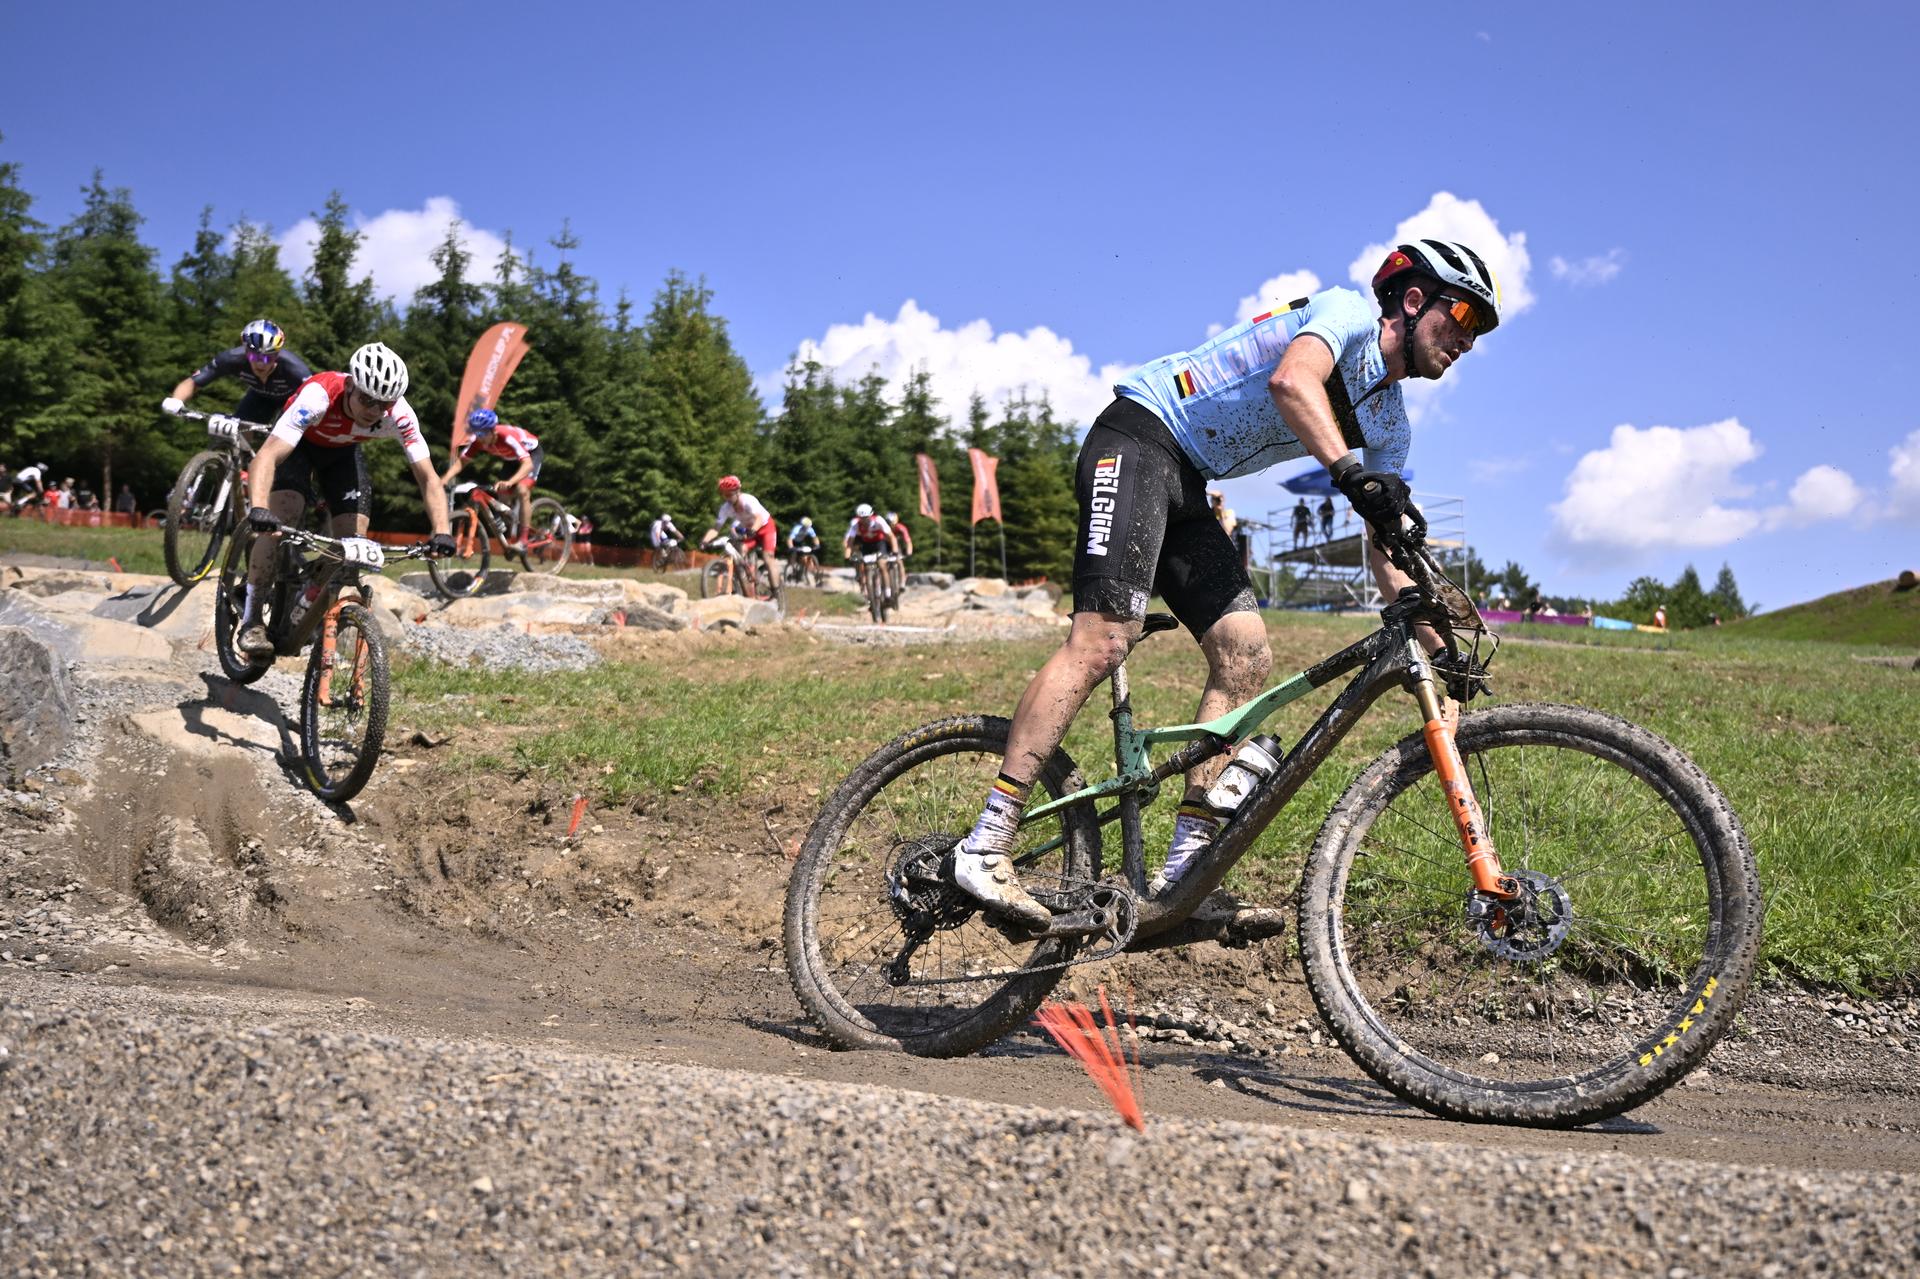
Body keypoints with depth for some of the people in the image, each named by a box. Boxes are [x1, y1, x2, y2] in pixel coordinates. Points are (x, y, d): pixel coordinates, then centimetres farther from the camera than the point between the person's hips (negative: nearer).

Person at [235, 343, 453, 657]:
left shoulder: (399, 415, -32)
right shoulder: (319, 396, -41)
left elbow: (428, 479, -29)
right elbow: (267, 456, -48)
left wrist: (441, 532, -45)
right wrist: (258, 508, -65)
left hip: (343, 451, 3)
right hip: (298, 442, -3)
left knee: (353, 541, -11)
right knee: (280, 521, -25)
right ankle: (250, 620, -14)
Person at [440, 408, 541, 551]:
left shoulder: (508, 436, -40)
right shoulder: (478, 440, -23)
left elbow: (528, 464, -49)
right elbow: (460, 461, -20)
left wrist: (509, 482, -63)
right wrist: (445, 479, -38)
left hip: (532, 453, -7)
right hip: (512, 458, 7)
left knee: (522, 490, -26)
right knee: (503, 493, -3)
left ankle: (522, 540, -21)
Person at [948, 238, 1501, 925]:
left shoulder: (1390, 427, 17)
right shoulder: (1350, 312, -6)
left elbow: (1389, 559, 16)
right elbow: (1291, 381, -30)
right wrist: (1351, 474, -44)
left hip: (1189, 489, 9)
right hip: (1140, 438, -9)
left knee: (1246, 656, -6)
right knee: (1104, 637, -23)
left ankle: (1184, 870, -6)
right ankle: (985, 847, -22)